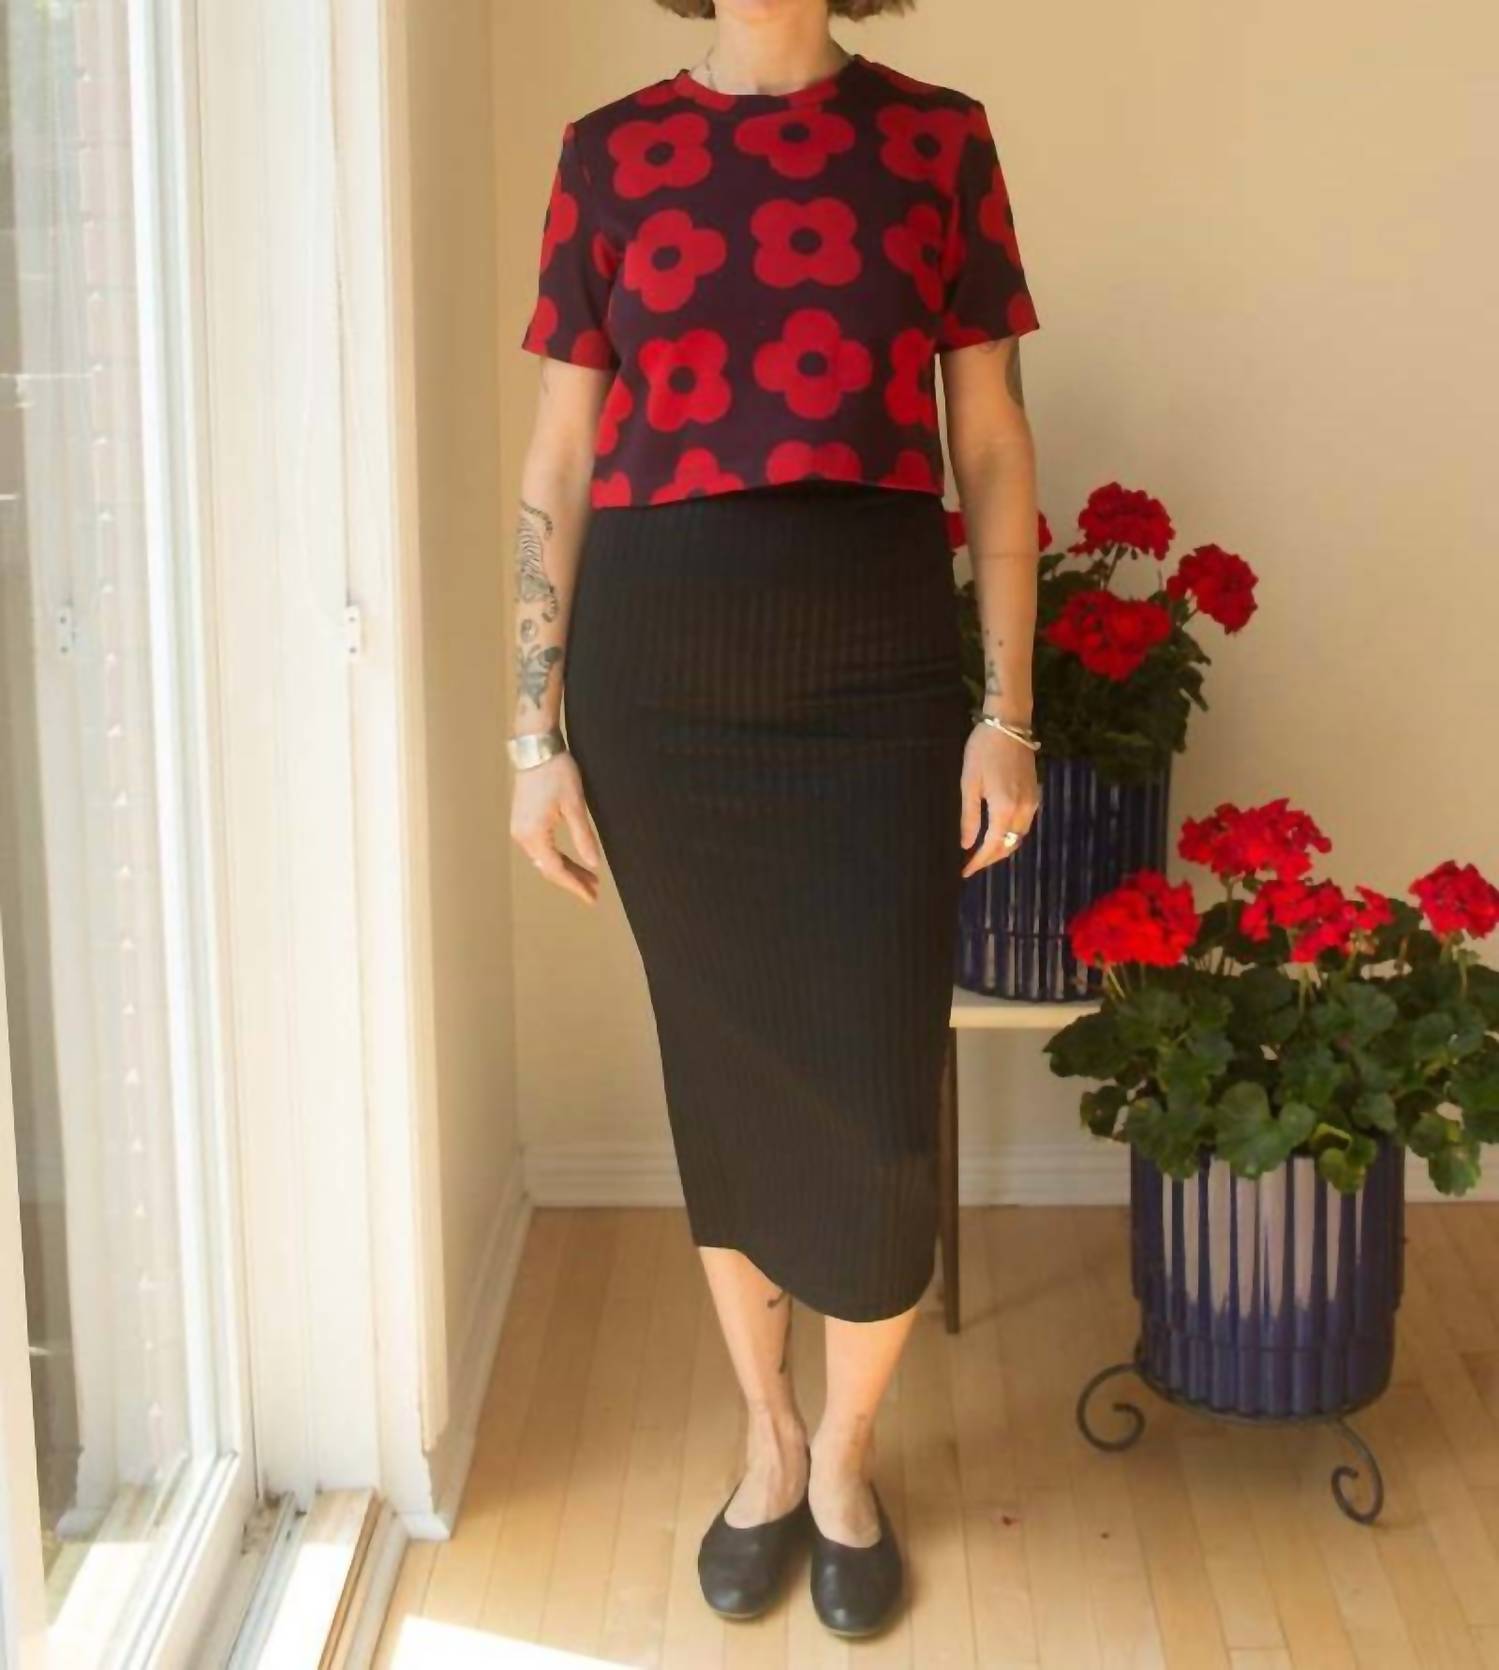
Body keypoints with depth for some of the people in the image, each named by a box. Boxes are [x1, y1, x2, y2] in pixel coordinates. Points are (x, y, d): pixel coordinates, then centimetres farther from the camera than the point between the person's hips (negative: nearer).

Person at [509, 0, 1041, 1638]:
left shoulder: (938, 137, 4)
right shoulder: (607, 152, 4)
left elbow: (992, 446, 4)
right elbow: (555, 467, 4)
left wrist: (1007, 711, -1)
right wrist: (536, 734, 1)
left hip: (877, 677, 0)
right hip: (661, 678, 1)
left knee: (878, 1104, 0)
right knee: (719, 1071, 12)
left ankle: (845, 1459, 26)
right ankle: (766, 1440, 33)